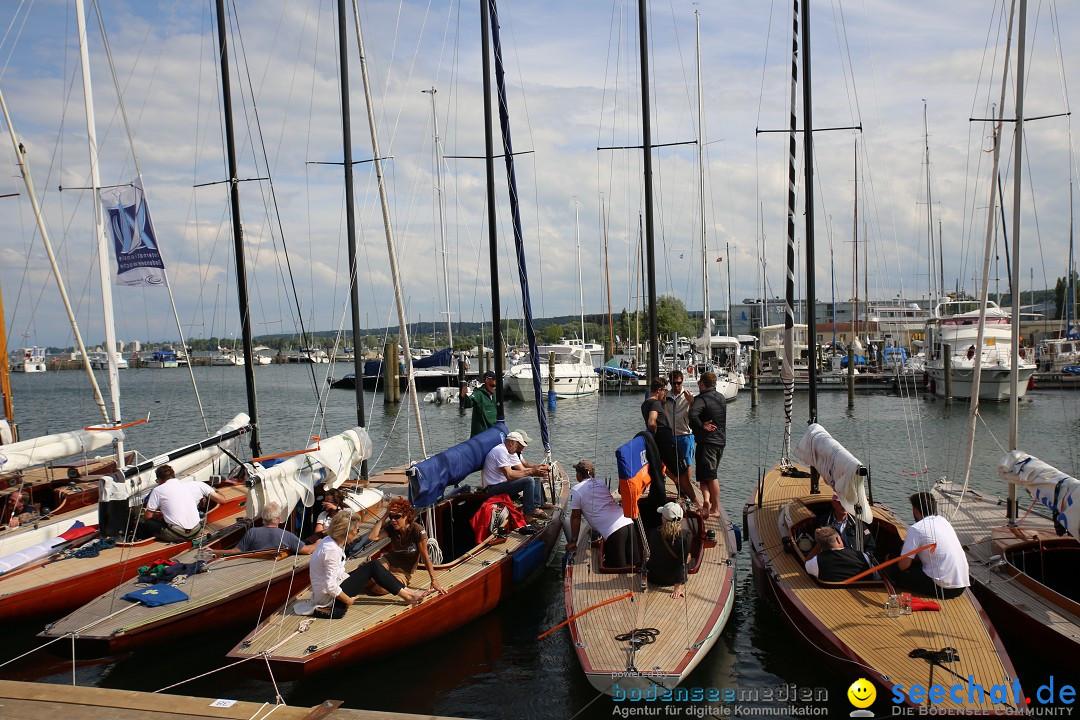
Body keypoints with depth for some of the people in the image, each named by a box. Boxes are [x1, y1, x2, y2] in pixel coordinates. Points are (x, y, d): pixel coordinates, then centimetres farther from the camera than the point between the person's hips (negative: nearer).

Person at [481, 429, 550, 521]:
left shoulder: (512, 452, 13)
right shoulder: (501, 451, -19)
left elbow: (522, 469, 8)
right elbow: (510, 476, -27)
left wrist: (539, 468, -7)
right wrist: (531, 471, -24)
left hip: (502, 484, 11)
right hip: (493, 489, -11)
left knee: (536, 479, 11)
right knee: (528, 480, -24)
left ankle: (535, 507, 5)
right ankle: (529, 514, -15)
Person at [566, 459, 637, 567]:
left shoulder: (577, 490, 5)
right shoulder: (601, 484, 25)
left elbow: (575, 517, 7)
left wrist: (573, 541, 17)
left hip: (613, 531, -7)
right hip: (629, 523, 7)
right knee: (633, 565, 9)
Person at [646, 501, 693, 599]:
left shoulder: (654, 533, -20)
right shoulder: (686, 535, -23)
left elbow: (651, 553, -1)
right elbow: (682, 562, -22)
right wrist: (678, 587, -19)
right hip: (673, 579, -2)